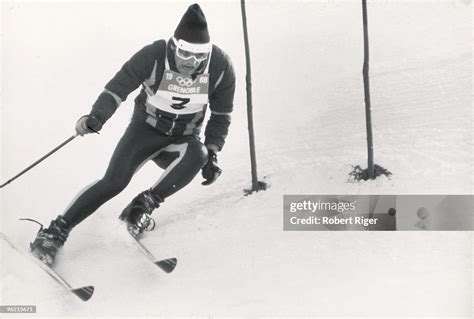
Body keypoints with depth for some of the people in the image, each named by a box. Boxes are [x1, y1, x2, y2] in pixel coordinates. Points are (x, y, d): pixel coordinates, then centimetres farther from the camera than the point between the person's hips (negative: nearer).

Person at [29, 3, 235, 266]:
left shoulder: (221, 67, -15)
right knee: (115, 181, -21)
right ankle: (56, 232, -8)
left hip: (181, 141, 2)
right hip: (146, 128, -2)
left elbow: (221, 115, -3)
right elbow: (117, 88, -19)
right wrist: (97, 117, -38)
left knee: (197, 154, -33)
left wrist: (211, 154, -13)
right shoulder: (153, 56, -22)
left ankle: (142, 207, -20)